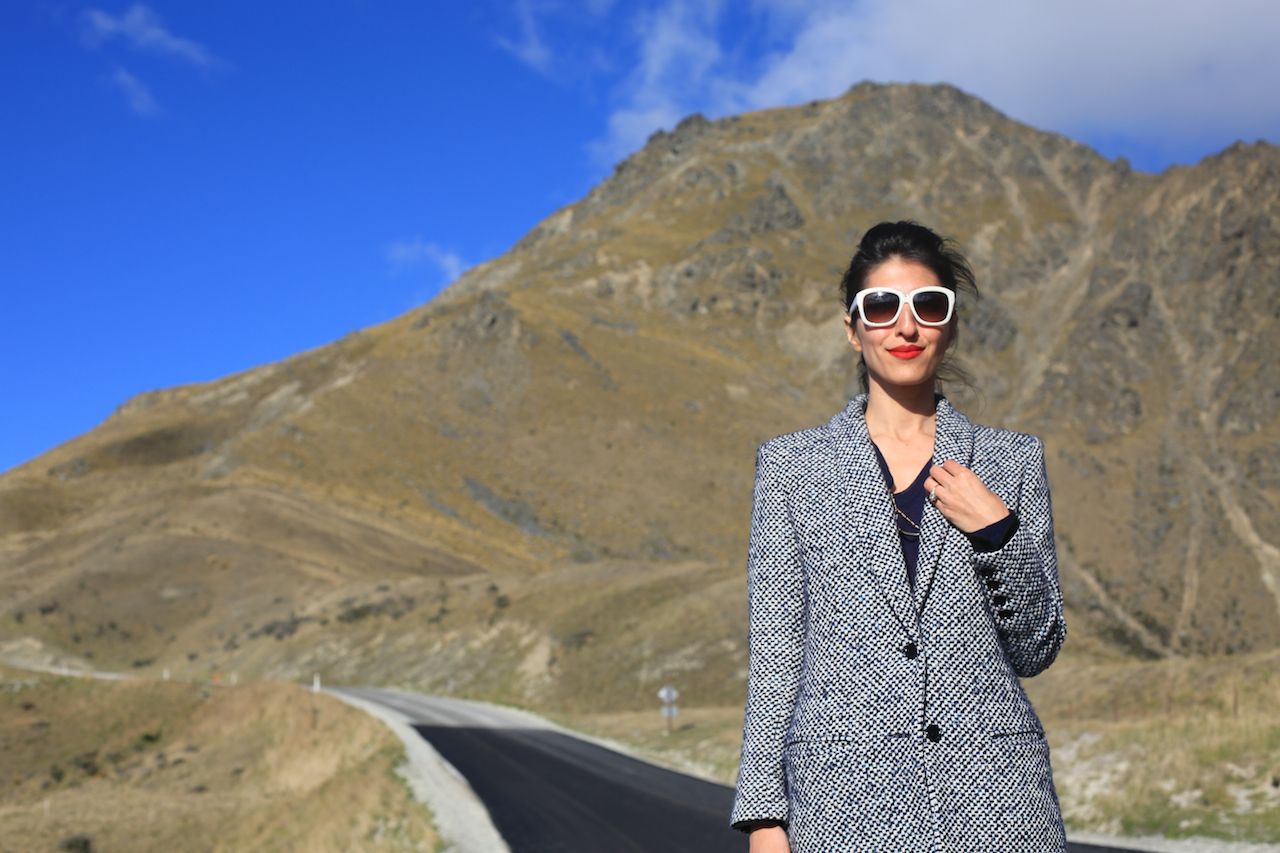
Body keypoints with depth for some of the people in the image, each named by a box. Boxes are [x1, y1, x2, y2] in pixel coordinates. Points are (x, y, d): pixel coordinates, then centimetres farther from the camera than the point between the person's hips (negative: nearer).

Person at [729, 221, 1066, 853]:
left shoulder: (1012, 459, 9)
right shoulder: (791, 464, 7)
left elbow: (1034, 650, 9)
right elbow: (774, 647, 5)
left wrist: (996, 530, -6)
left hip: (991, 799, 1)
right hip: (847, 799, -1)